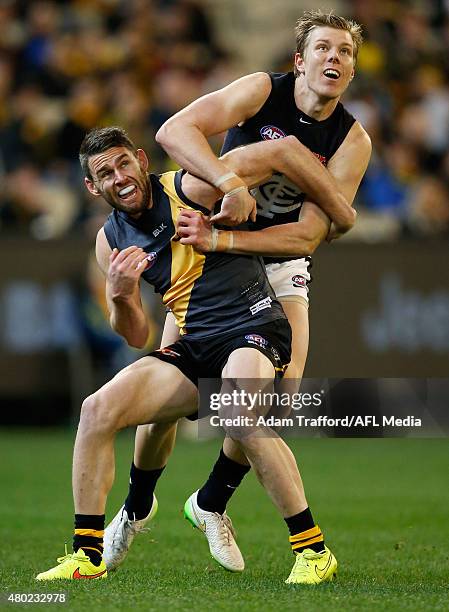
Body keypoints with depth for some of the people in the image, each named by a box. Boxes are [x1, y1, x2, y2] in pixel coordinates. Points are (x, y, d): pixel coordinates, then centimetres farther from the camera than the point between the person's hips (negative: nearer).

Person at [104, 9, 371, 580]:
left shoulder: (352, 141, -12)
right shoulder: (263, 91, -16)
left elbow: (308, 236, -21)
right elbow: (173, 131, -30)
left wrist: (223, 240, -32)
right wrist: (229, 183, -45)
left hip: (279, 267, 2)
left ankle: (211, 502, 13)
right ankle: (135, 509, 19)